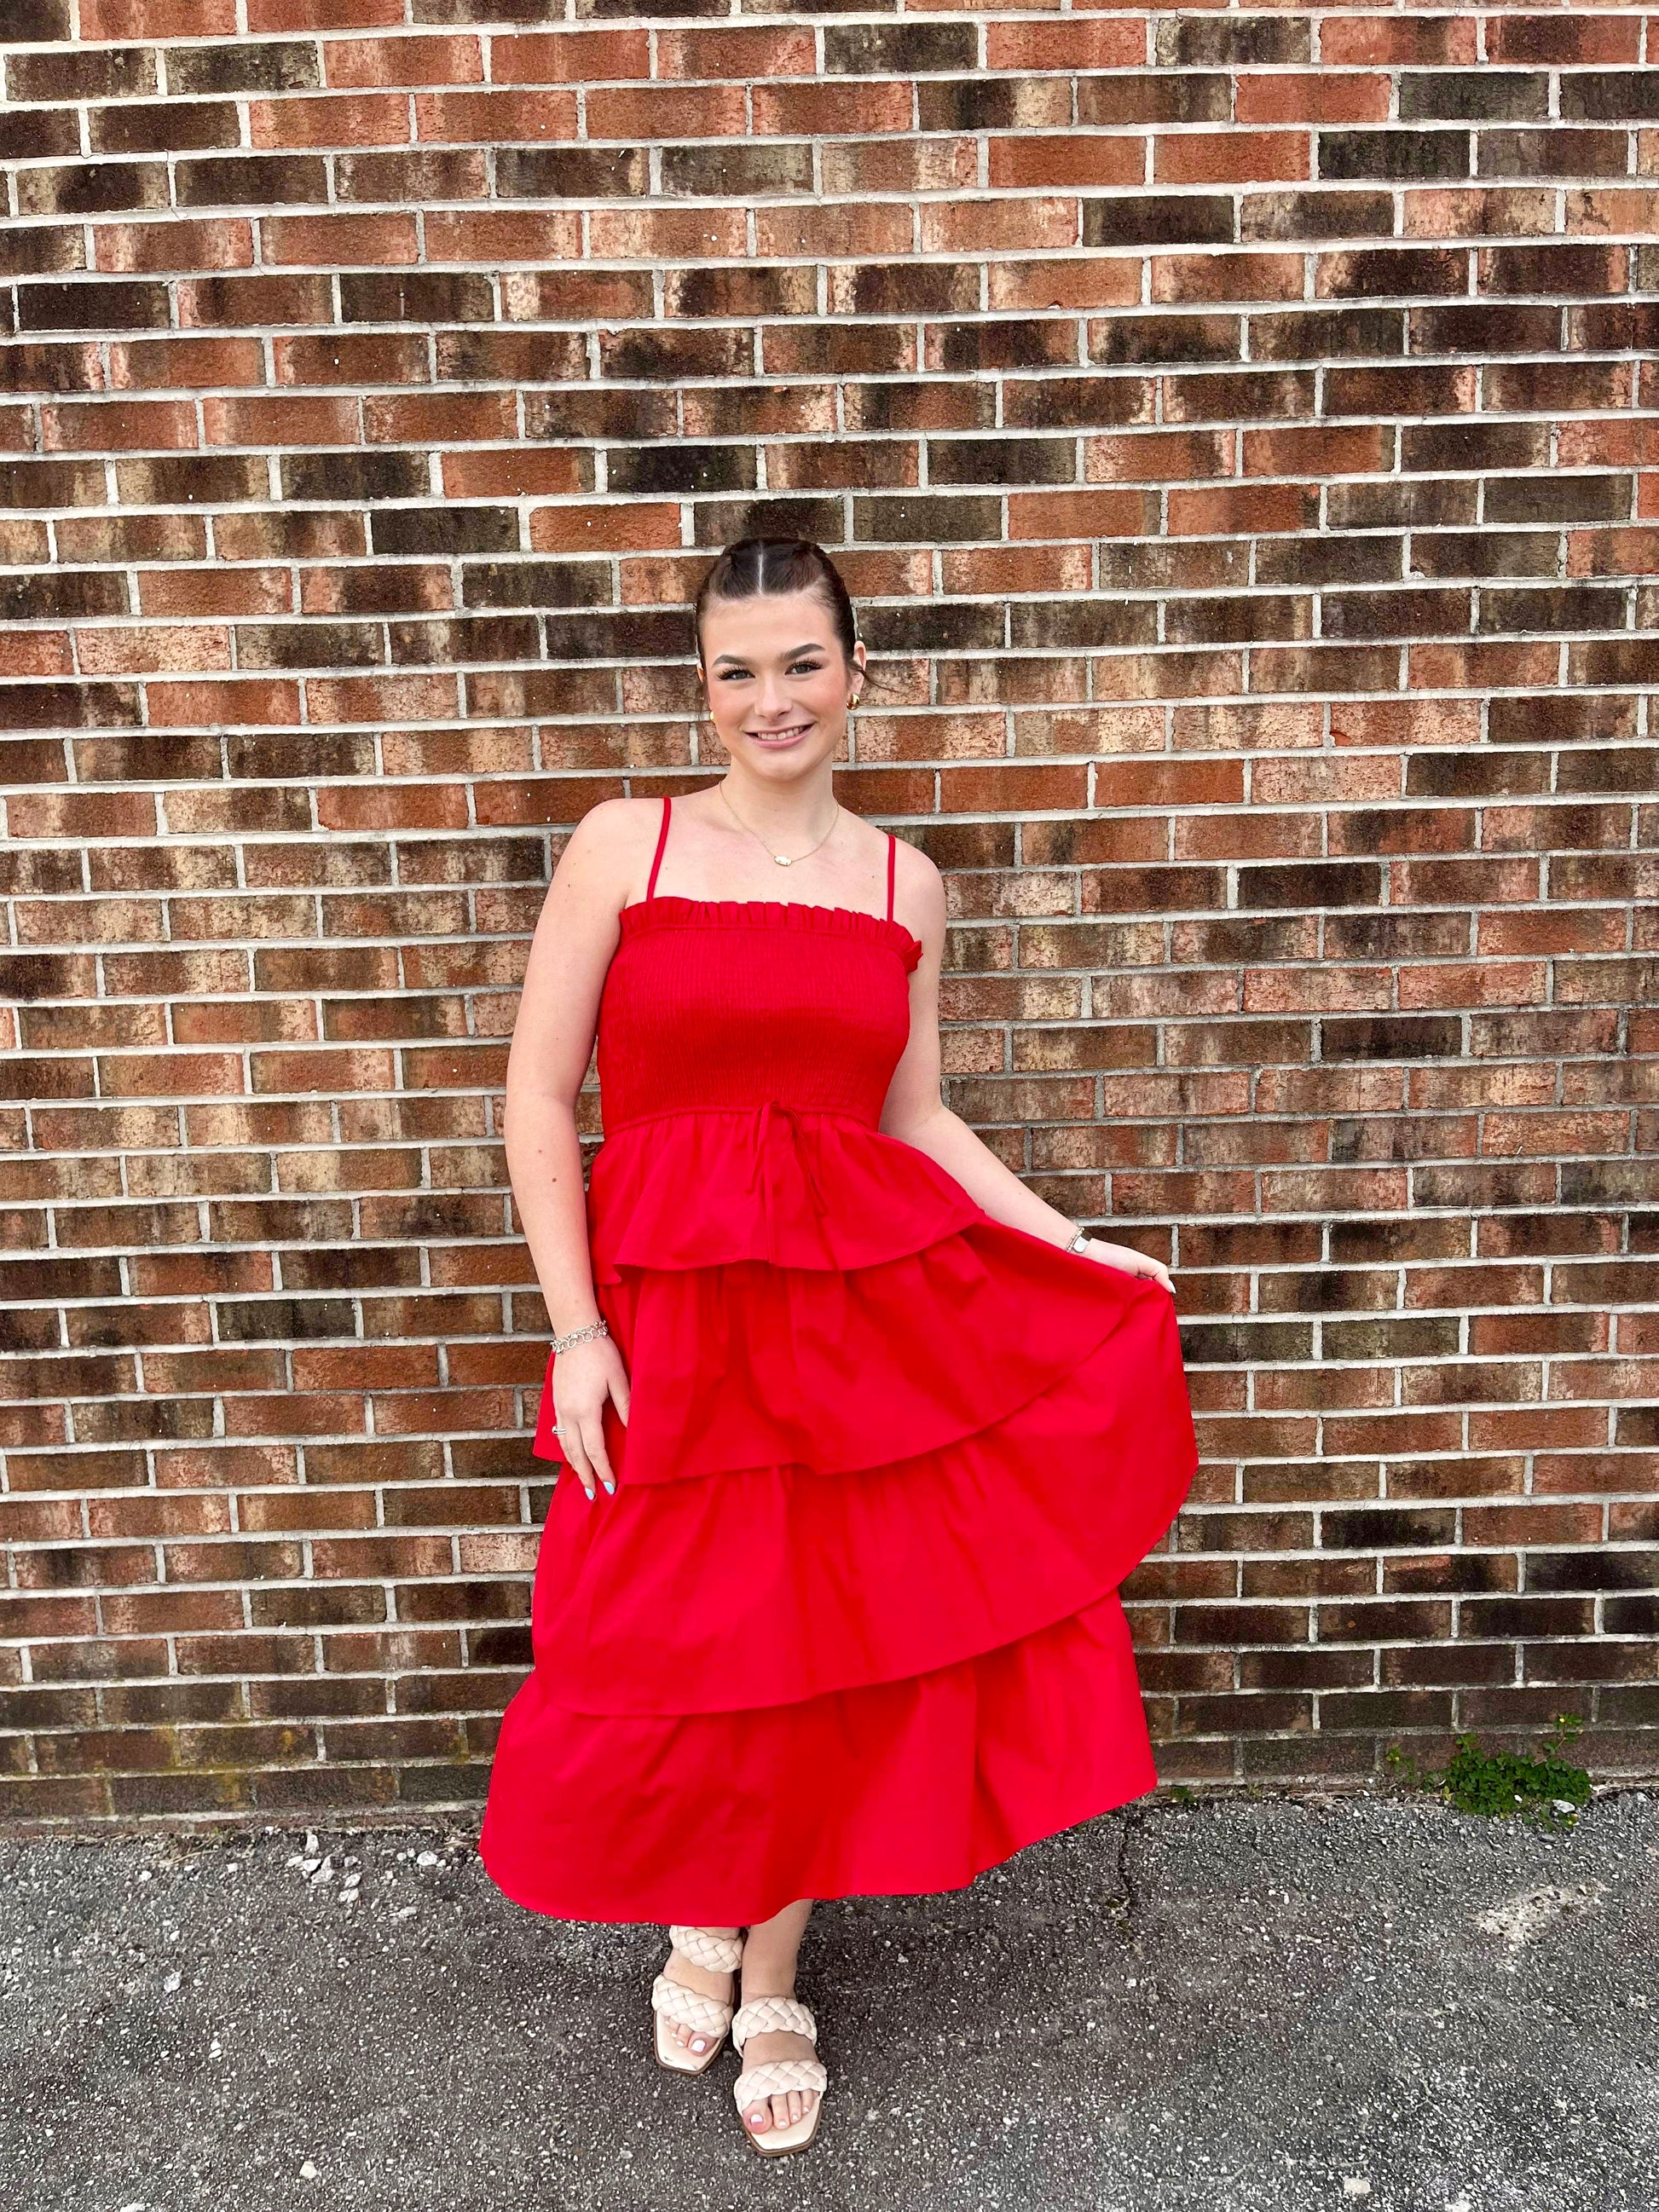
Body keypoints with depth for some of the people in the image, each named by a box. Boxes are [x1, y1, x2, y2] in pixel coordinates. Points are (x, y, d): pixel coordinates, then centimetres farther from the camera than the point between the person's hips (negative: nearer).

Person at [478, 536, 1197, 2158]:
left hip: (871, 1300, 3)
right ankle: (699, 1923, 41)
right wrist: (576, 1329, -10)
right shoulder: (625, 844, -2)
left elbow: (917, 1120, 12)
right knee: (678, 1652, 7)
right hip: (670, 1308, -2)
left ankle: (772, 1977, 34)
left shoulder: (902, 881, 8)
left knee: (852, 1632, 8)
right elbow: (538, 1097, -4)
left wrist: (1077, 1249, 6)